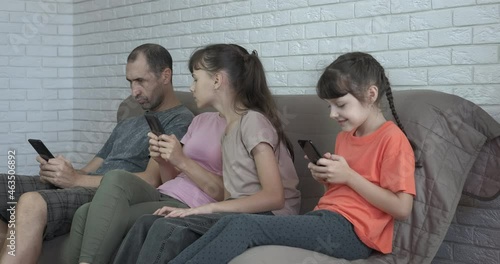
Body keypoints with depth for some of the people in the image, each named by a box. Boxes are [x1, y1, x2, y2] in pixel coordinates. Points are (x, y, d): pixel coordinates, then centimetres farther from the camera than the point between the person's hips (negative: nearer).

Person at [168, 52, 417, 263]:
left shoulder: (392, 139, -7)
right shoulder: (344, 136, 19)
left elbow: (402, 208, -14)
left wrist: (349, 176, -14)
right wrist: (327, 177, 5)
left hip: (351, 230, -8)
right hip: (325, 219, 8)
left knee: (245, 225, -22)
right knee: (230, 222, -11)